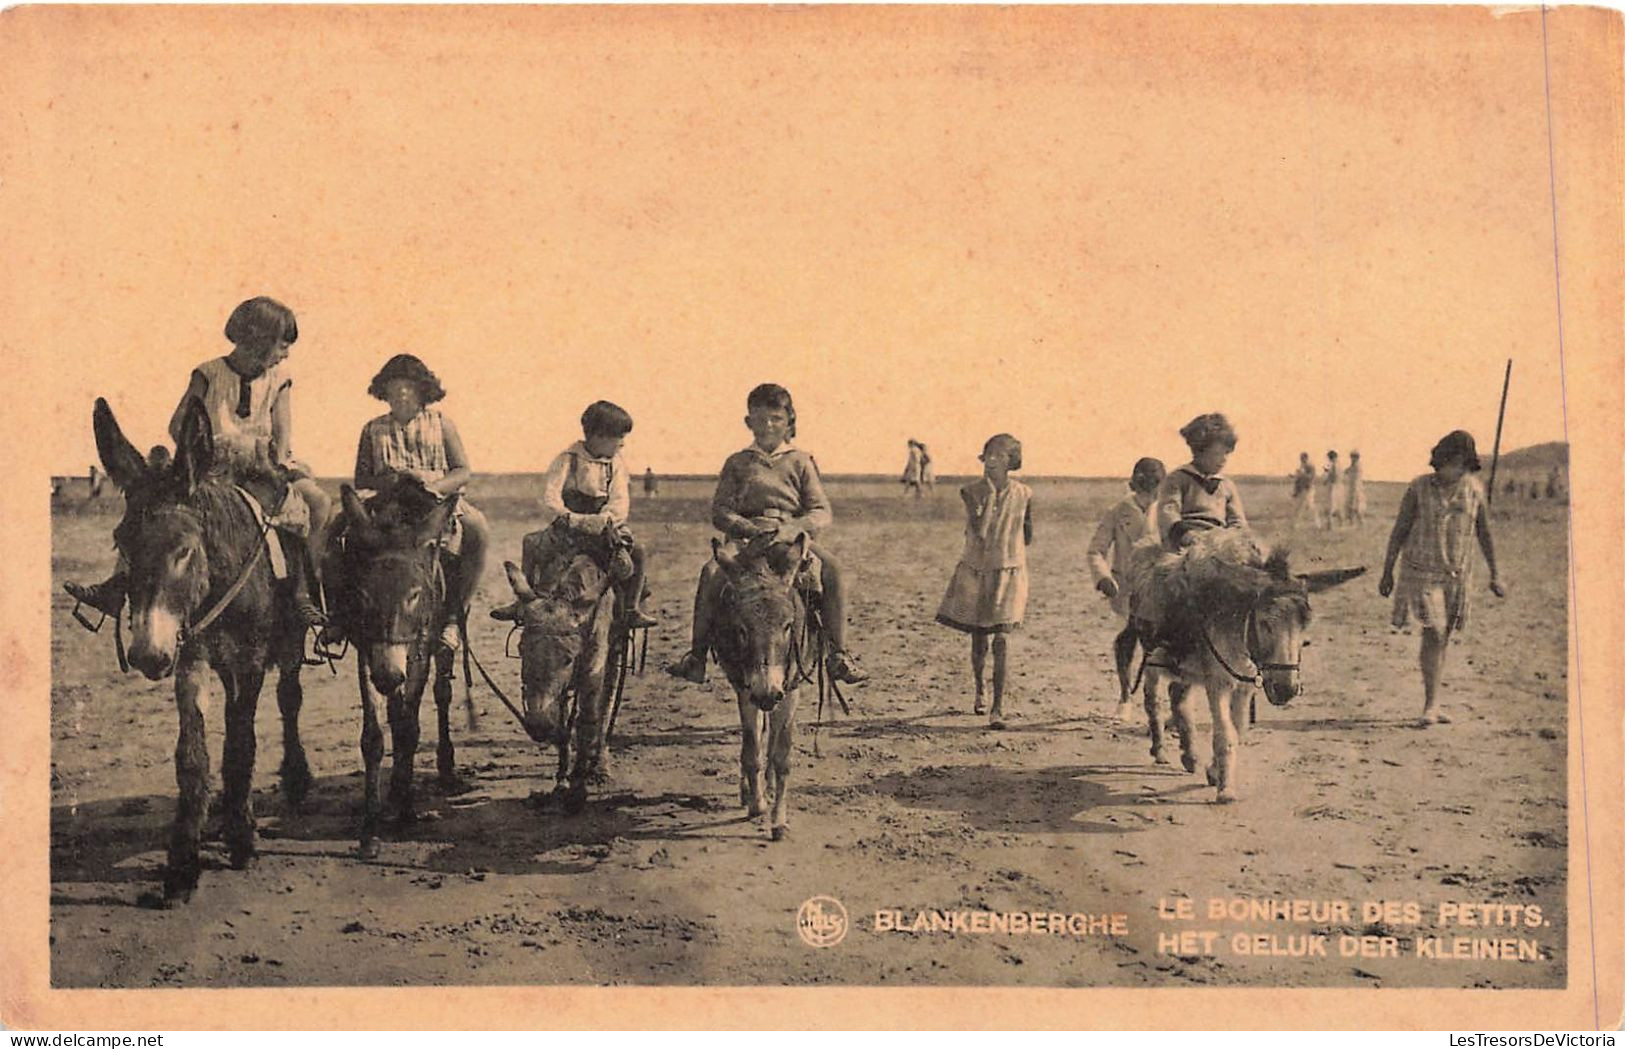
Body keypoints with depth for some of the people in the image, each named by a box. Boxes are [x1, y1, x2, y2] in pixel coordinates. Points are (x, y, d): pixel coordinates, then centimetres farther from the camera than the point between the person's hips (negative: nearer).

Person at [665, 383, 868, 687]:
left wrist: (795, 527, -17)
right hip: (746, 537, 0)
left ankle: (839, 654, -23)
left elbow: (822, 513, 5)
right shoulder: (737, 463, 17)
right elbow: (719, 511, 8)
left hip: (793, 537, 0)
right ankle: (697, 654, -24)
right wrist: (745, 526, -14)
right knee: (712, 572, -31)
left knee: (832, 569, -30)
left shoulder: (801, 462, 15)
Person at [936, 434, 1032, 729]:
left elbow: (1027, 535, 10)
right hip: (976, 571, 1)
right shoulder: (971, 491, -7)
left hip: (1008, 572, -1)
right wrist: (991, 492, -12)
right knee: (979, 640, 11)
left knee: (1002, 640, -11)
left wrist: (1011, 553, 7)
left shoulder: (1023, 494, -4)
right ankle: (979, 692, 38)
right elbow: (978, 530, -19)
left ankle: (998, 708, -11)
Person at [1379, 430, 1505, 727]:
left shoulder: (1474, 490, 3)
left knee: (1443, 636, 9)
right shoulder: (1419, 488, -5)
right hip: (1421, 572, -3)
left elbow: (1484, 533, 12)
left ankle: (1432, 704, 20)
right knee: (1433, 633, -13)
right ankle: (1430, 705, -9)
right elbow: (1399, 531, 0)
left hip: (1457, 576, 3)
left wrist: (1494, 574, 14)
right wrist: (1387, 573, 1)